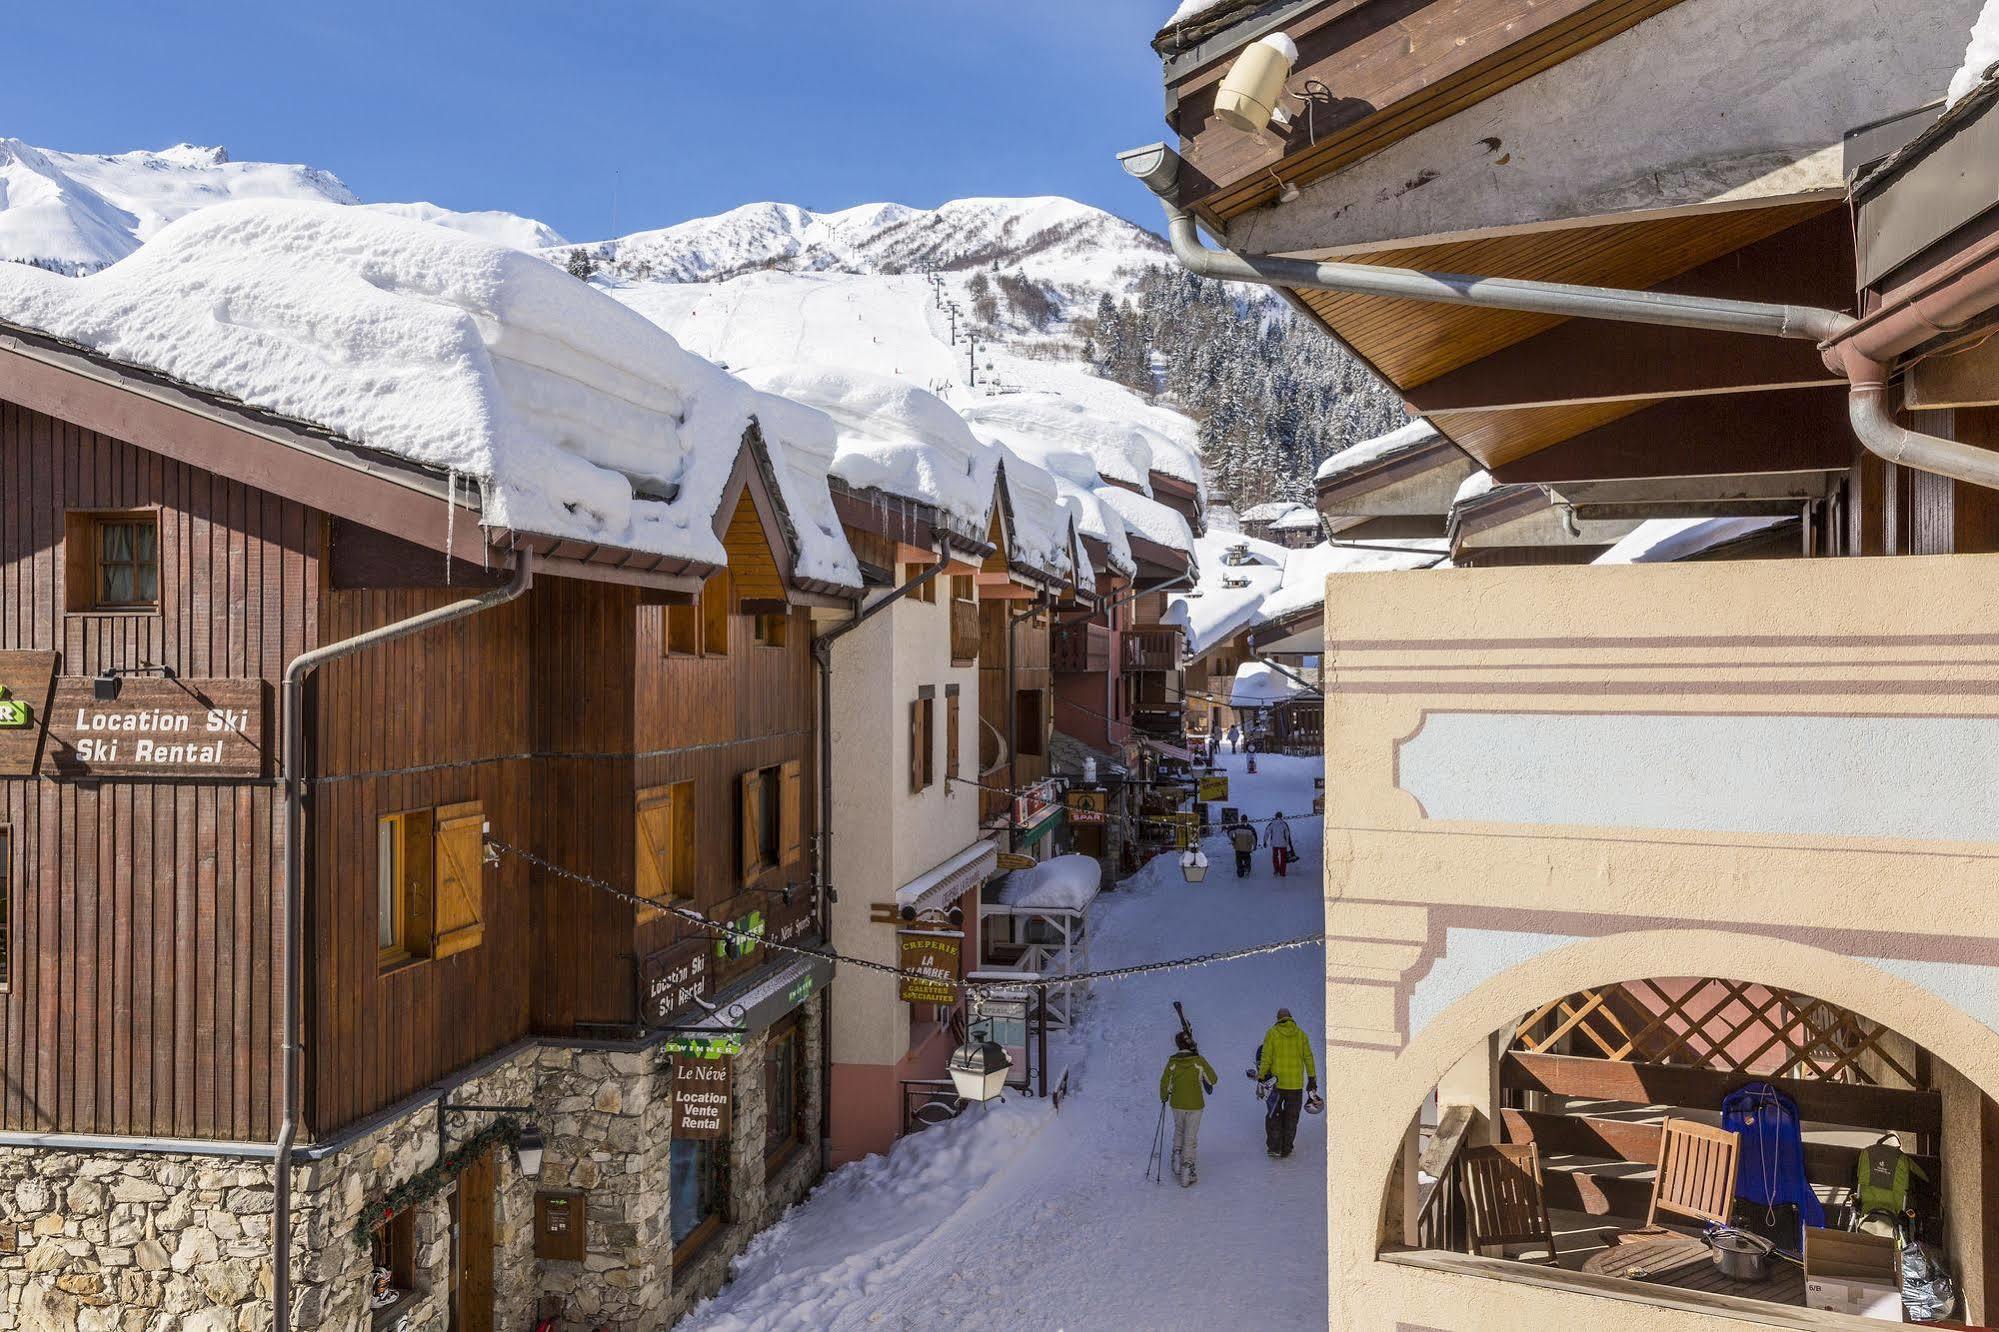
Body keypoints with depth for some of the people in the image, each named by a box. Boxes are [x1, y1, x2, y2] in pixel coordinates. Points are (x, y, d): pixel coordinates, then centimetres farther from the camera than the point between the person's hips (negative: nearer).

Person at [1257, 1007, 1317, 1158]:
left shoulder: (1272, 1033, -6)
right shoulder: (1300, 1034, 0)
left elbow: (1266, 1058, -8)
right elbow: (1308, 1058, 2)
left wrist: (1261, 1076, 2)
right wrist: (1312, 1079, 9)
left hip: (1276, 1082, -1)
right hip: (1296, 1084, 2)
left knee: (1273, 1115, 14)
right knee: (1291, 1117, 15)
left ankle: (1274, 1148, 14)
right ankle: (1286, 1149, 21)